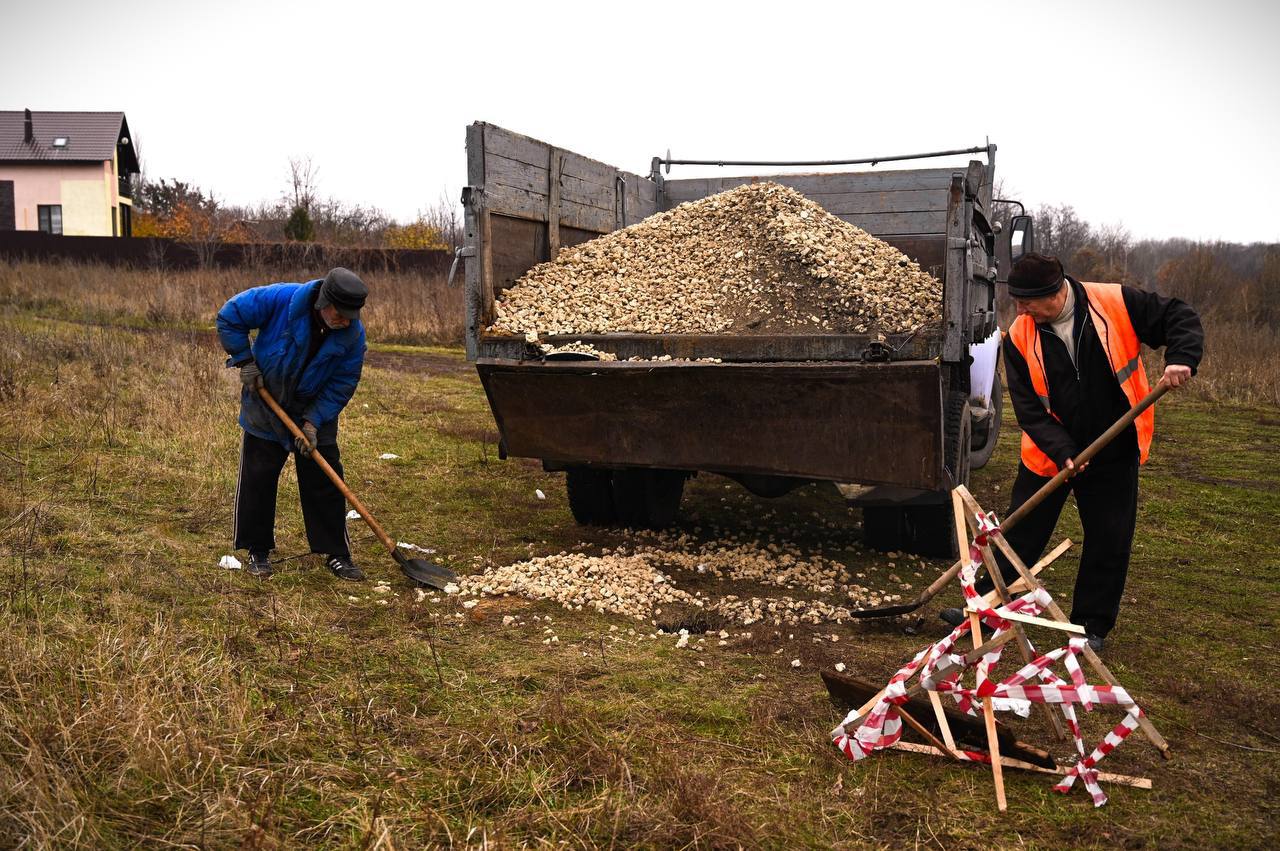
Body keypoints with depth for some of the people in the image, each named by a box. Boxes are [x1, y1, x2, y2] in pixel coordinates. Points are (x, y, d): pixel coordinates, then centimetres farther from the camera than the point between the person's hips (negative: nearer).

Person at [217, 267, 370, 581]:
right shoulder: (279, 299, -28)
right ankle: (257, 550, 19)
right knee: (257, 478, 4)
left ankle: (337, 553, 10)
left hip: (315, 412, 1)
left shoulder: (353, 335, -21)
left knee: (325, 481, 1)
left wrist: (314, 421, -20)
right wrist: (245, 360, -17)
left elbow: (342, 386, -13)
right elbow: (229, 316, -15)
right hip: (265, 404, -1)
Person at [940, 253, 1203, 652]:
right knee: (1021, 534, 7)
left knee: (1109, 543, 7)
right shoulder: (1020, 337, -10)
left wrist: (1181, 360, -23)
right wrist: (1062, 451, -22)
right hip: (1048, 455, 1)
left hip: (1114, 454, -1)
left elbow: (1180, 318, -4)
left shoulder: (1118, 304, -14)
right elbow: (1028, 407, -11)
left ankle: (1091, 626, 23)